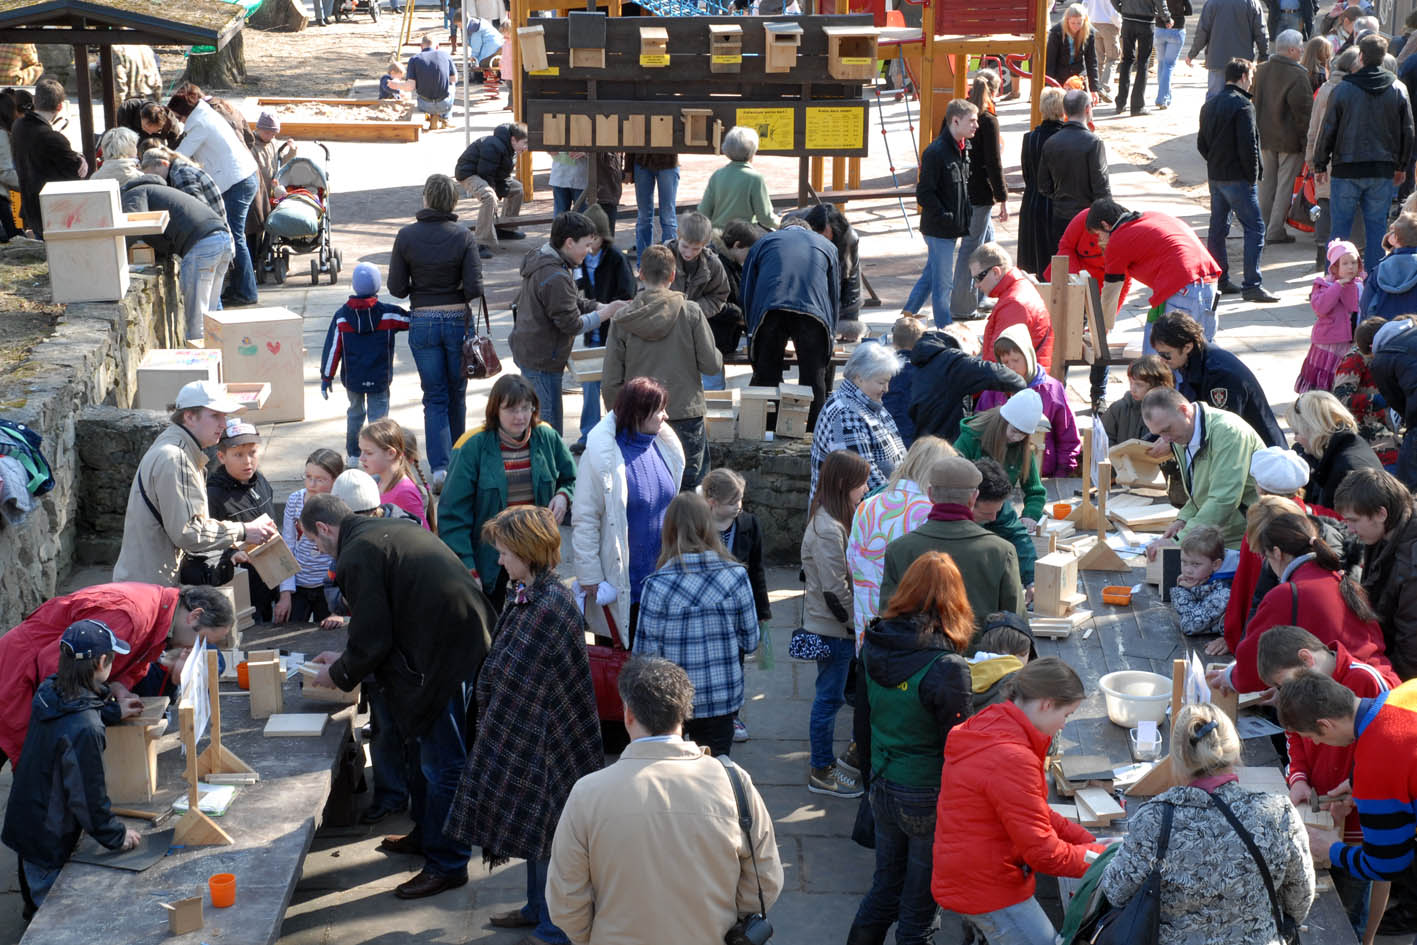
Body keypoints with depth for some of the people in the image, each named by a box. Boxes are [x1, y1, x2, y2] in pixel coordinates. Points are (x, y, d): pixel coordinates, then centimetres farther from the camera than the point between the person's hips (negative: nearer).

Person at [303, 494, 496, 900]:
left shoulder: (356, 555, -12)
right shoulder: (392, 530, 18)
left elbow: (372, 640, -11)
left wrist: (339, 674, 8)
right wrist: (347, 658, 30)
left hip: (449, 653, -10)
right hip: (470, 636, 10)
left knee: (442, 762, 0)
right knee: (431, 748, 24)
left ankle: (447, 864, 9)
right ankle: (427, 834, 39)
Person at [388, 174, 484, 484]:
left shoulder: (406, 235, -7)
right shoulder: (463, 236, -10)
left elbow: (396, 288, -5)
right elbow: (474, 288, -14)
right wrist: (455, 292, 7)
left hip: (422, 322, 0)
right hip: (457, 320, 0)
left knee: (435, 397, 7)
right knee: (456, 394, 17)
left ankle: (440, 465, -7)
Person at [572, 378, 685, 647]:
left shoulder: (664, 447, 3)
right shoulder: (602, 455, -16)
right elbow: (583, 521, -14)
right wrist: (590, 578, -14)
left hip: (660, 572, 6)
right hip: (622, 582, -6)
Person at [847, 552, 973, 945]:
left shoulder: (872, 648, -5)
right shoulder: (947, 668, -24)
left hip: (883, 790, 6)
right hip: (929, 796, -6)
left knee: (885, 886, 23)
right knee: (920, 902, 11)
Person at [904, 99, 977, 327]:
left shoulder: (963, 149, 10)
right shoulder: (936, 152, -18)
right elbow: (925, 193, -19)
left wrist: (965, 214, 11)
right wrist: (945, 217, -19)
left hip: (953, 227, 9)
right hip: (939, 230, -9)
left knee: (931, 274, 19)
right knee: (943, 283, -2)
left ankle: (906, 316, 32)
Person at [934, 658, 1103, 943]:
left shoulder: (988, 730, 6)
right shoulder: (1011, 759, -27)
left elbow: (1032, 812, 15)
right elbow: (1042, 852, -23)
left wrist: (1086, 840, 6)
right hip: (990, 893, -10)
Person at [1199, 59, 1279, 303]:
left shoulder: (1210, 104, 12)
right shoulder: (1242, 105, -14)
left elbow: (1201, 143, 16)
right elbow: (1248, 144, -19)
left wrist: (1215, 162, 16)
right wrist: (1252, 175, -10)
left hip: (1215, 175, 9)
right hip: (1237, 178, -9)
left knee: (1218, 227, 13)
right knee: (1254, 227, -6)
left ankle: (1219, 280, 19)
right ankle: (1252, 285, -10)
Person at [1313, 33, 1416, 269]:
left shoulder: (1343, 89, -6)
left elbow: (1328, 130, -3)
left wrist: (1320, 165, 8)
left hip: (1346, 170, -2)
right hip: (1383, 170, 2)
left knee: (1341, 226, 5)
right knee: (1376, 226, 7)